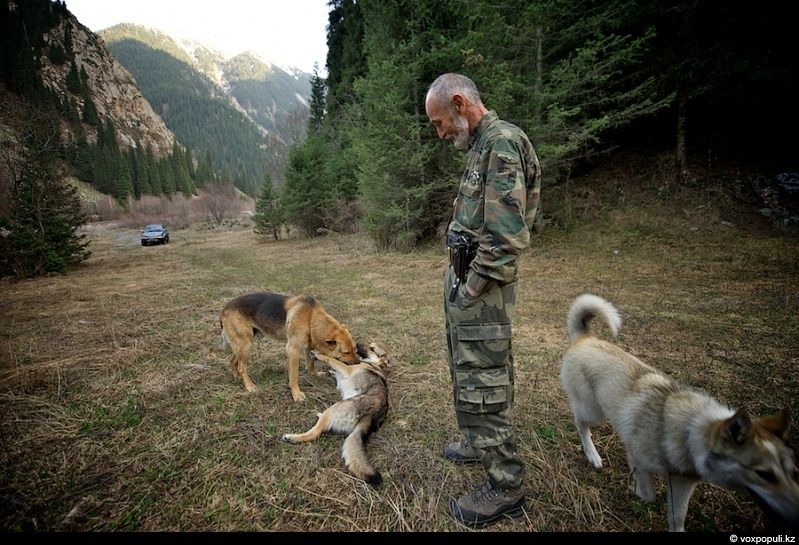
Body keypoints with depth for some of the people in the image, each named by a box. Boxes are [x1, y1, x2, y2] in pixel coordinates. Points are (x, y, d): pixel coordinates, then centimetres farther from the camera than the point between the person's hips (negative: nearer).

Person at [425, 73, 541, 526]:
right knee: (473, 369, 21)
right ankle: (483, 443, 40)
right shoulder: (483, 144, 17)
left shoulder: (502, 142, -15)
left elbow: (507, 235, -23)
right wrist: (461, 280, 13)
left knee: (482, 381, -2)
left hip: (481, 285, -10)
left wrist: (472, 288, -17)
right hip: (466, 277, 10)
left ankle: (505, 485, 14)